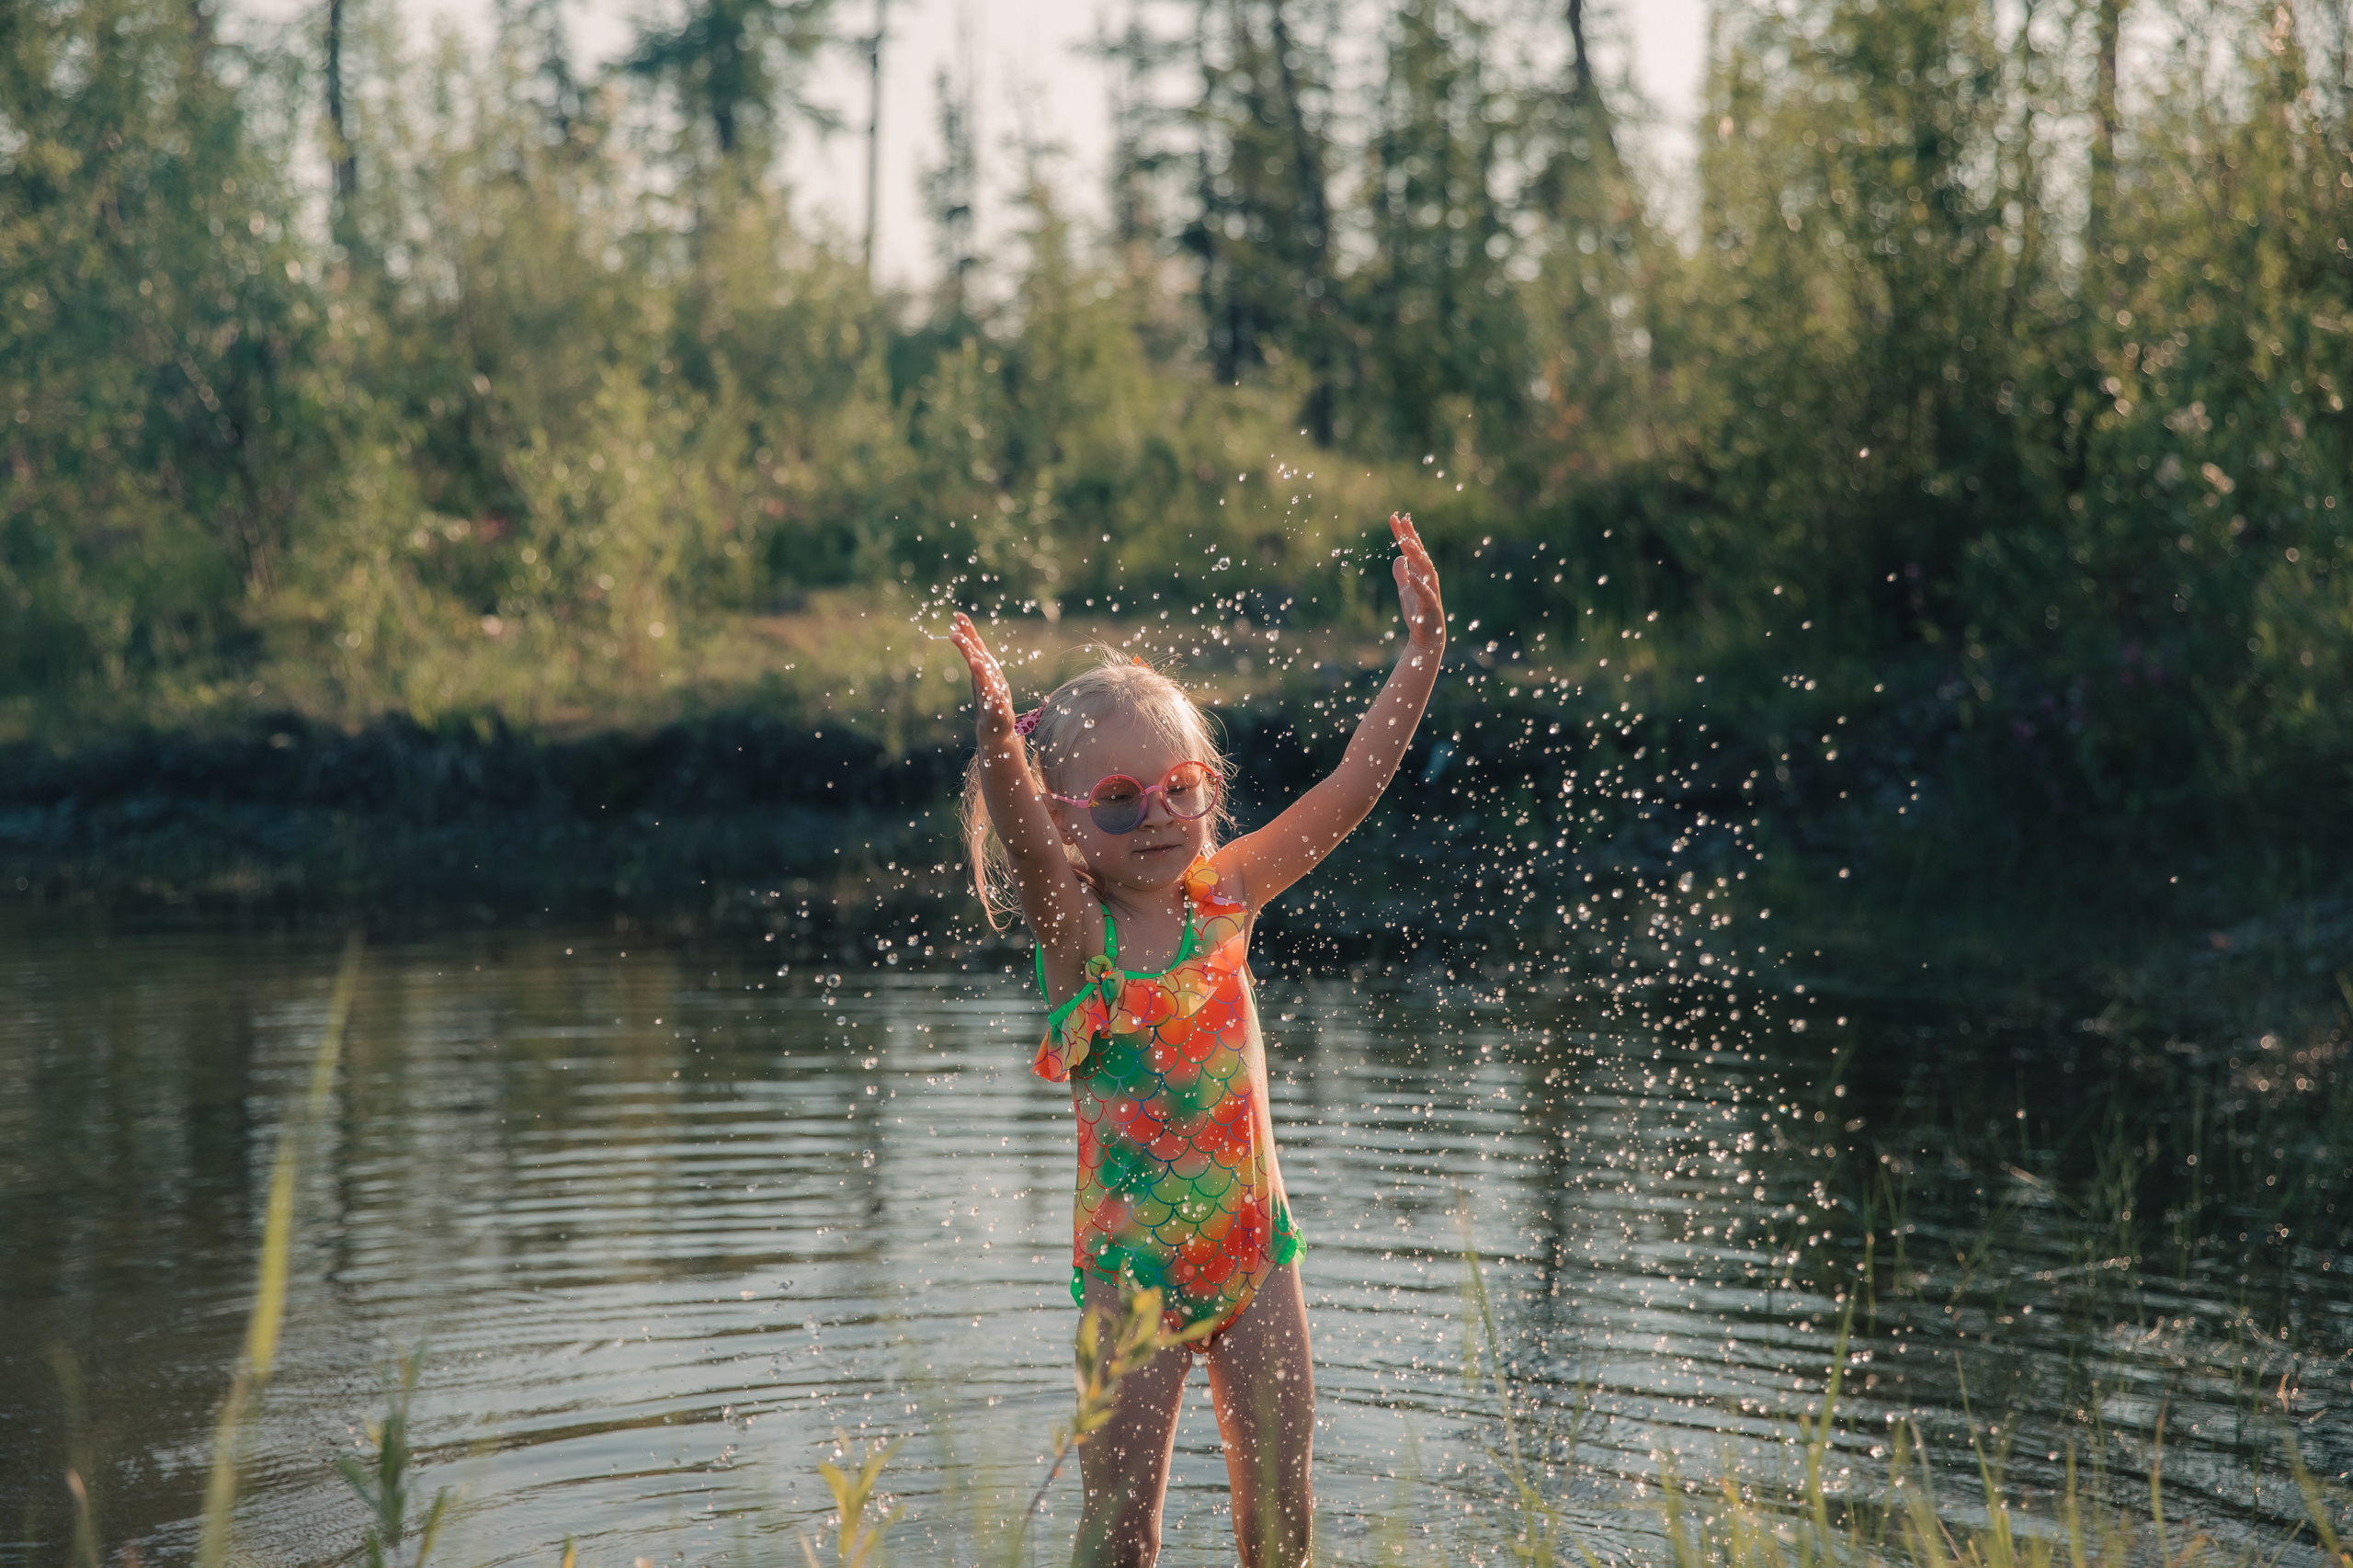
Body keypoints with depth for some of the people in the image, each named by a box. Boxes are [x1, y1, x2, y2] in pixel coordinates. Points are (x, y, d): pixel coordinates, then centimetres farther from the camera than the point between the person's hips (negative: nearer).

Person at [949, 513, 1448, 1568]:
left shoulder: (1225, 894, -1)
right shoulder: (1075, 932, -12)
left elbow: (1352, 786, -1)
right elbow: (1024, 841, -33)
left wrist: (1422, 647, -8)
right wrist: (998, 739, -53)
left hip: (1253, 1245, 4)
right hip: (1131, 1263, -4)